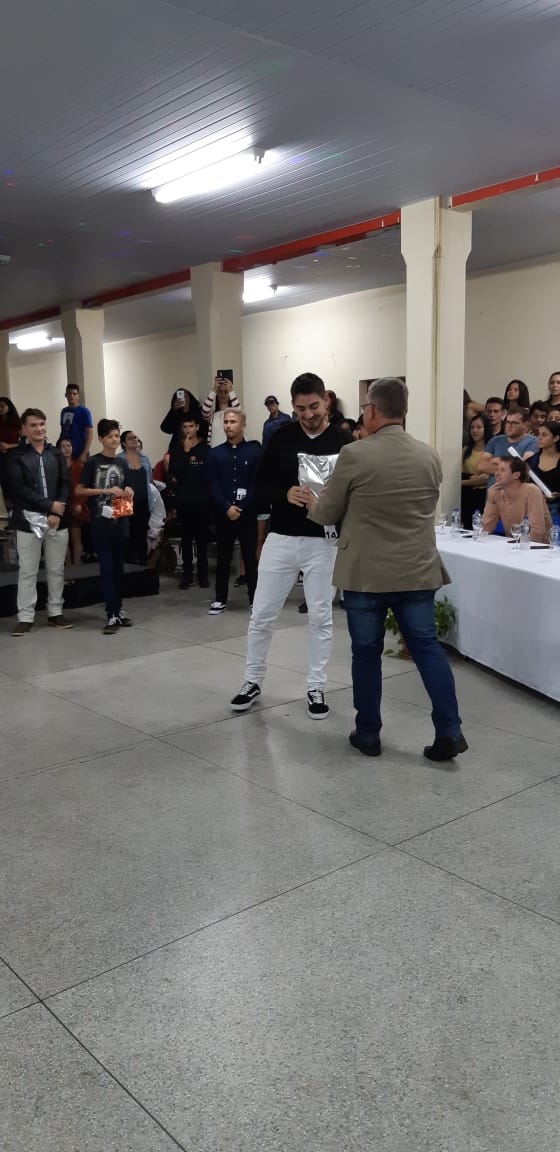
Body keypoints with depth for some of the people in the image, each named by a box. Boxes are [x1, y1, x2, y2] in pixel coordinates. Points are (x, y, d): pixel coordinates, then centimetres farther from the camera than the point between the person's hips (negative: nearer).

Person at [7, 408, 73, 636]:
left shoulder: (56, 454, 11)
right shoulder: (16, 456, 0)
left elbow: (66, 485, 4)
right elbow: (19, 489, -10)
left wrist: (57, 513, -10)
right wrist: (50, 505, -14)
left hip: (57, 520, 3)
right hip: (28, 521, -3)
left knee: (56, 570, 9)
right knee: (27, 571, 1)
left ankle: (55, 613, 20)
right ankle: (25, 617, 7)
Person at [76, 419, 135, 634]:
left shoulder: (123, 463, 12)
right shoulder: (93, 462, -3)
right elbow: (79, 491, -5)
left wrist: (129, 492, -4)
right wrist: (107, 491, -13)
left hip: (120, 522, 5)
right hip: (100, 523, -5)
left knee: (118, 567, 11)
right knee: (106, 568, -5)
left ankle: (118, 608, 22)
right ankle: (113, 614, -5)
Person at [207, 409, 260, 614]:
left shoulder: (254, 450, 1)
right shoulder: (215, 453, 9)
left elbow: (258, 482, -5)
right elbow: (213, 485, 1)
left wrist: (241, 507, -12)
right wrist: (227, 507, -12)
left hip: (247, 513, -2)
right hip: (223, 513, 2)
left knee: (250, 556, 4)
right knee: (223, 557, 7)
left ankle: (254, 598, 12)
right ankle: (220, 599, 15)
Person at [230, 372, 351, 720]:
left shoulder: (343, 442, -2)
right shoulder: (282, 437, 2)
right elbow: (262, 485, 3)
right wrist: (284, 494, -17)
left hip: (323, 542, -1)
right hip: (280, 539, 2)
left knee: (321, 618, 7)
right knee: (262, 615, 6)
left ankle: (316, 688, 21)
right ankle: (253, 682, 23)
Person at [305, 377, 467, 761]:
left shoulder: (354, 455, -12)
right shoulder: (431, 457, 1)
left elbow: (327, 514, -1)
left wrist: (312, 502, 22)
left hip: (365, 573, -3)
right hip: (417, 570, 3)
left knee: (366, 653, 9)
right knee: (427, 647, 10)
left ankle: (368, 733, 19)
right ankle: (450, 730, 6)